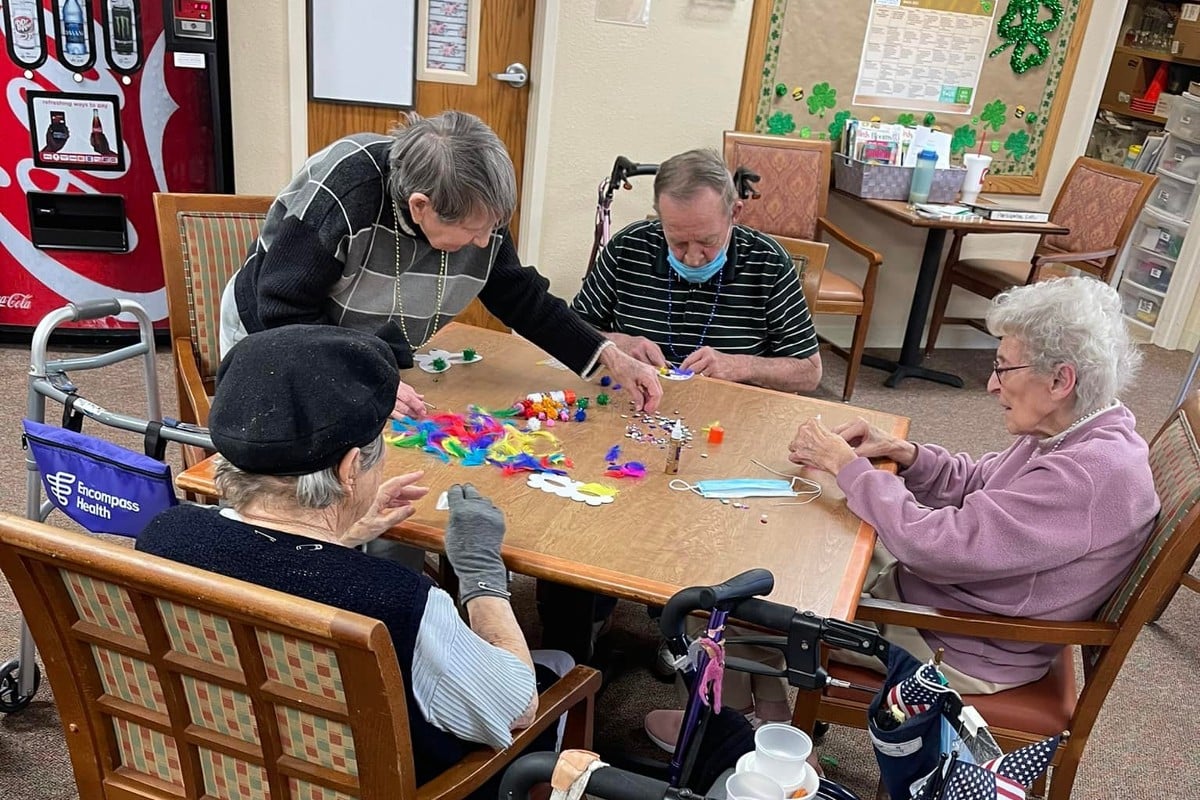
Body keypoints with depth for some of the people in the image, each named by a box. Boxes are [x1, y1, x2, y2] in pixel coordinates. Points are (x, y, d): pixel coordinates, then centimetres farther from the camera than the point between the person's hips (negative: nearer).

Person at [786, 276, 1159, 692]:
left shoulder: (1091, 473, -32)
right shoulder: (1079, 432, -2)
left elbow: (939, 545, -32)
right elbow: (975, 484, 10)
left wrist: (846, 464, -22)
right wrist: (903, 453, -9)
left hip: (962, 652, -9)